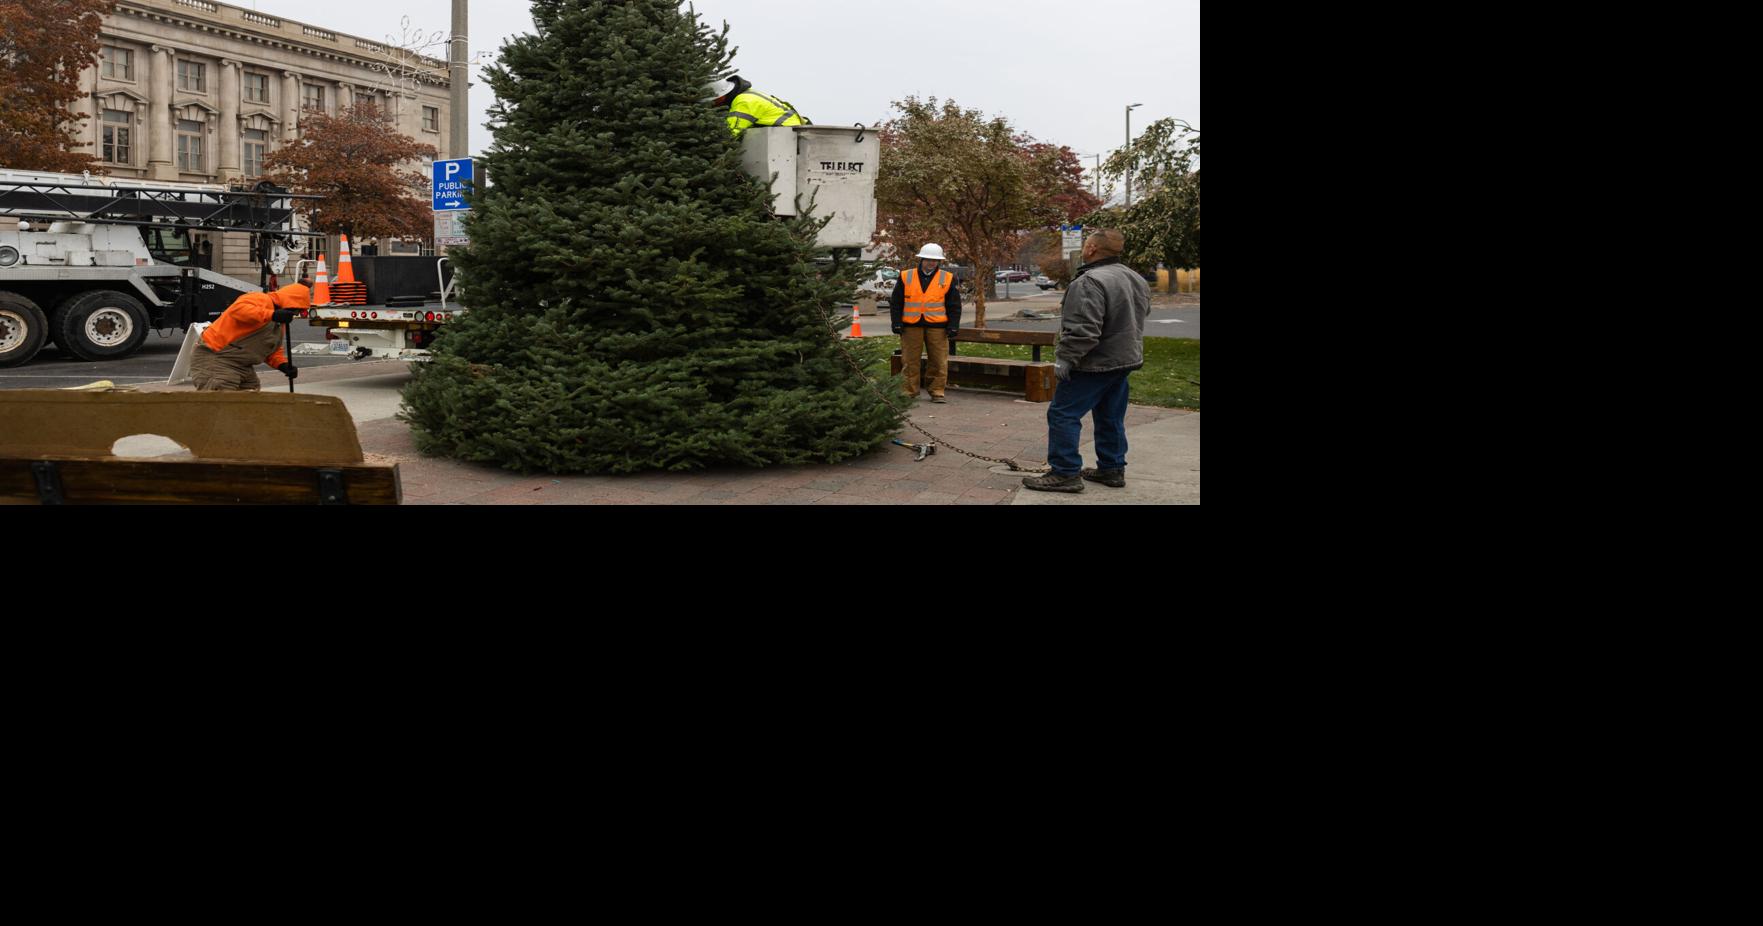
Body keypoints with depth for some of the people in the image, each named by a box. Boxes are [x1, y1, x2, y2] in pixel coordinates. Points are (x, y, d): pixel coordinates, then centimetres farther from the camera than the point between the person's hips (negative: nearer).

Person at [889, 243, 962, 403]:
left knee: (940, 361, 1)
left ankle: (937, 392, 9)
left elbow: (954, 306, 7)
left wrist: (953, 326, 0)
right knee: (910, 361, 4)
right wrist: (897, 323, 0)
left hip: (937, 326, 0)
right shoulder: (906, 277, 5)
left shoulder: (948, 279, 5)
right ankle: (909, 391, 12)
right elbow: (896, 302, 8)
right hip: (911, 326, 0)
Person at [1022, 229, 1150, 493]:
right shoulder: (1136, 280, 10)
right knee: (1111, 418, 17)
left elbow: (1083, 329, -28)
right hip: (1125, 360, 9)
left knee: (1063, 414, -4)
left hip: (1095, 364, -9)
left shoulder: (1091, 282, -22)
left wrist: (1065, 358, -21)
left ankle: (1065, 473, -5)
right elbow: (1141, 315, 22)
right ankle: (1112, 469, 23)